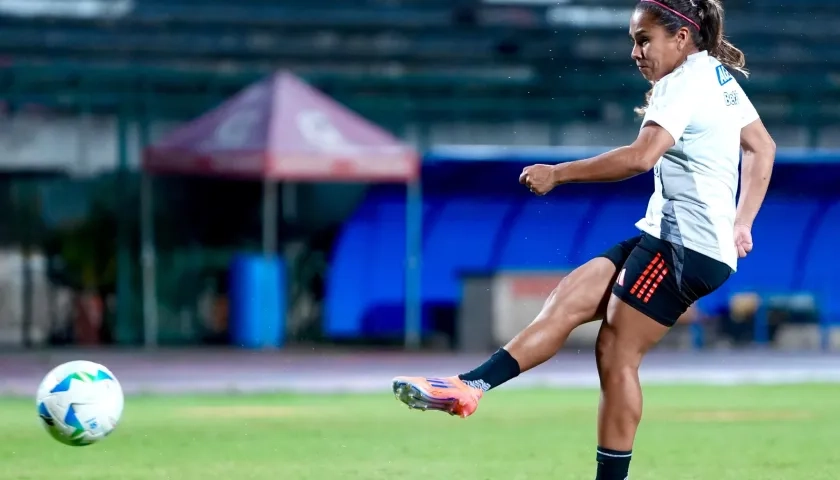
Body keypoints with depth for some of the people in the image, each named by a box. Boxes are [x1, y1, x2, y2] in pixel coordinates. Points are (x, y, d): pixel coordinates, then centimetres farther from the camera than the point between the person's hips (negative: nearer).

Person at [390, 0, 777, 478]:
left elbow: (641, 157, -27)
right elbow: (763, 147, 24)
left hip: (685, 247, -9)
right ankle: (470, 385, -10)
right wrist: (740, 224, 21)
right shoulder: (720, 77, 16)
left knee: (617, 356, -8)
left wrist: (557, 173, -22)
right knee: (566, 301, -1)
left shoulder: (683, 84, -14)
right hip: (669, 236, 9)